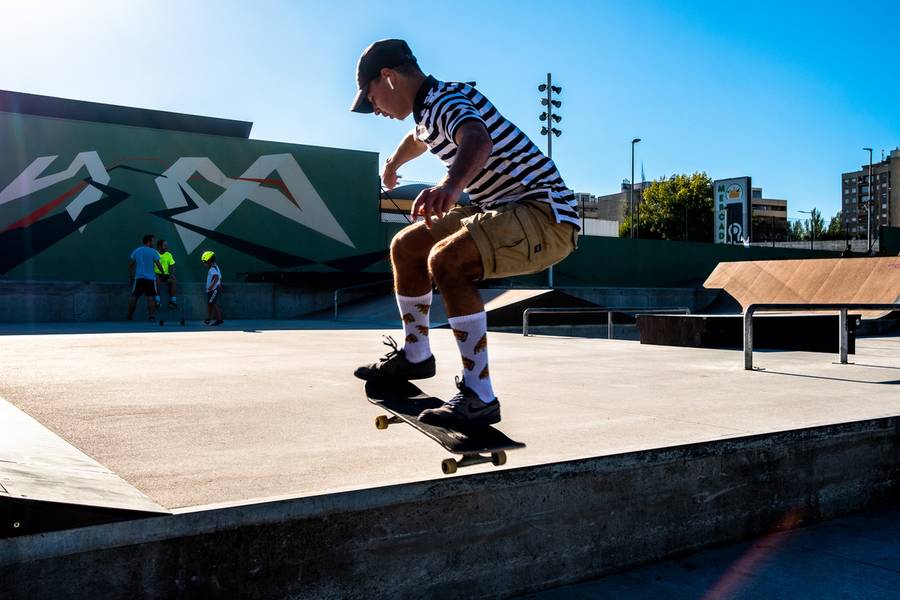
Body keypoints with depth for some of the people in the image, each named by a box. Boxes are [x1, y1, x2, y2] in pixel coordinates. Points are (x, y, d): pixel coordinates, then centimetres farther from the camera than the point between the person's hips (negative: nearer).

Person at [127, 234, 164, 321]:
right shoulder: (153, 252, -4)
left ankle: (129, 316, 13)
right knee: (150, 298, -2)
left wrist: (131, 276, 19)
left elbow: (130, 264, 11)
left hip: (139, 278, 3)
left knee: (134, 297, 8)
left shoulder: (136, 251, 8)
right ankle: (152, 317, -6)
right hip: (150, 278, -3)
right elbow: (158, 265, -8)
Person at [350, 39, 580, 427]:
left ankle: (479, 396, -27)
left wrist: (450, 186, -61)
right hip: (503, 209, 10)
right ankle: (415, 356, 28)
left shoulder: (446, 100, -16)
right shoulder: (430, 109, 14)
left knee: (446, 260, -32)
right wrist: (392, 164, 60)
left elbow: (477, 140, -41)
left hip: (546, 214, -10)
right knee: (406, 247, 12)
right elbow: (419, 139, 41)